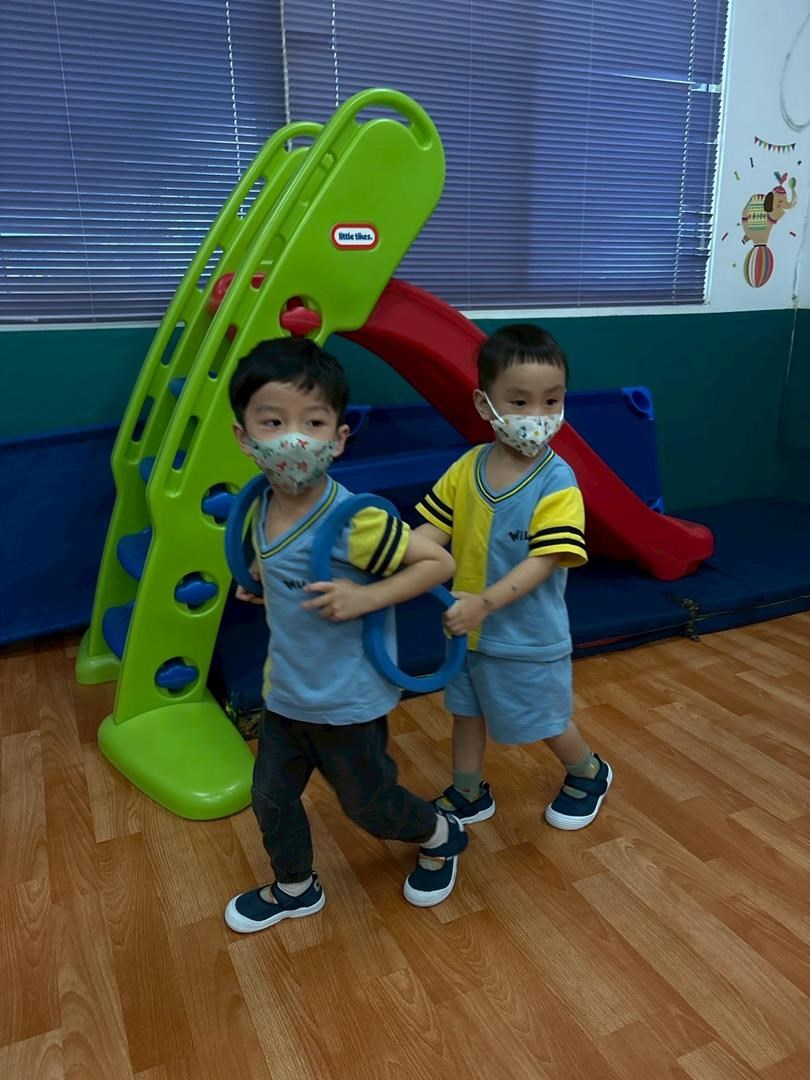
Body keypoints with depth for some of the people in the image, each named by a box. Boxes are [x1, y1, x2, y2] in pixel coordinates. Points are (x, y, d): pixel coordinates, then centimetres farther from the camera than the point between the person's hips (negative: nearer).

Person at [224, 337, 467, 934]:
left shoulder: (354, 521, -29)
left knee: (369, 804, 16)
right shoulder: (265, 509, -6)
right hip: (285, 693, 7)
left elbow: (439, 561, -22)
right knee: (271, 799, 20)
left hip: (348, 701, -6)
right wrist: (264, 577, -1)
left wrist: (365, 598, -29)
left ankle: (442, 836, 47)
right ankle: (295, 888, 48)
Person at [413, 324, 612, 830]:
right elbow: (434, 530, -4)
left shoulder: (557, 482, -21)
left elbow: (544, 561, -27)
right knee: (467, 710, 21)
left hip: (528, 635, -5)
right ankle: (469, 795, 45)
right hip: (470, 626, 5)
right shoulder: (468, 467, -6)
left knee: (547, 721, 15)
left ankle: (589, 774, 47)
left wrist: (482, 604, -37)